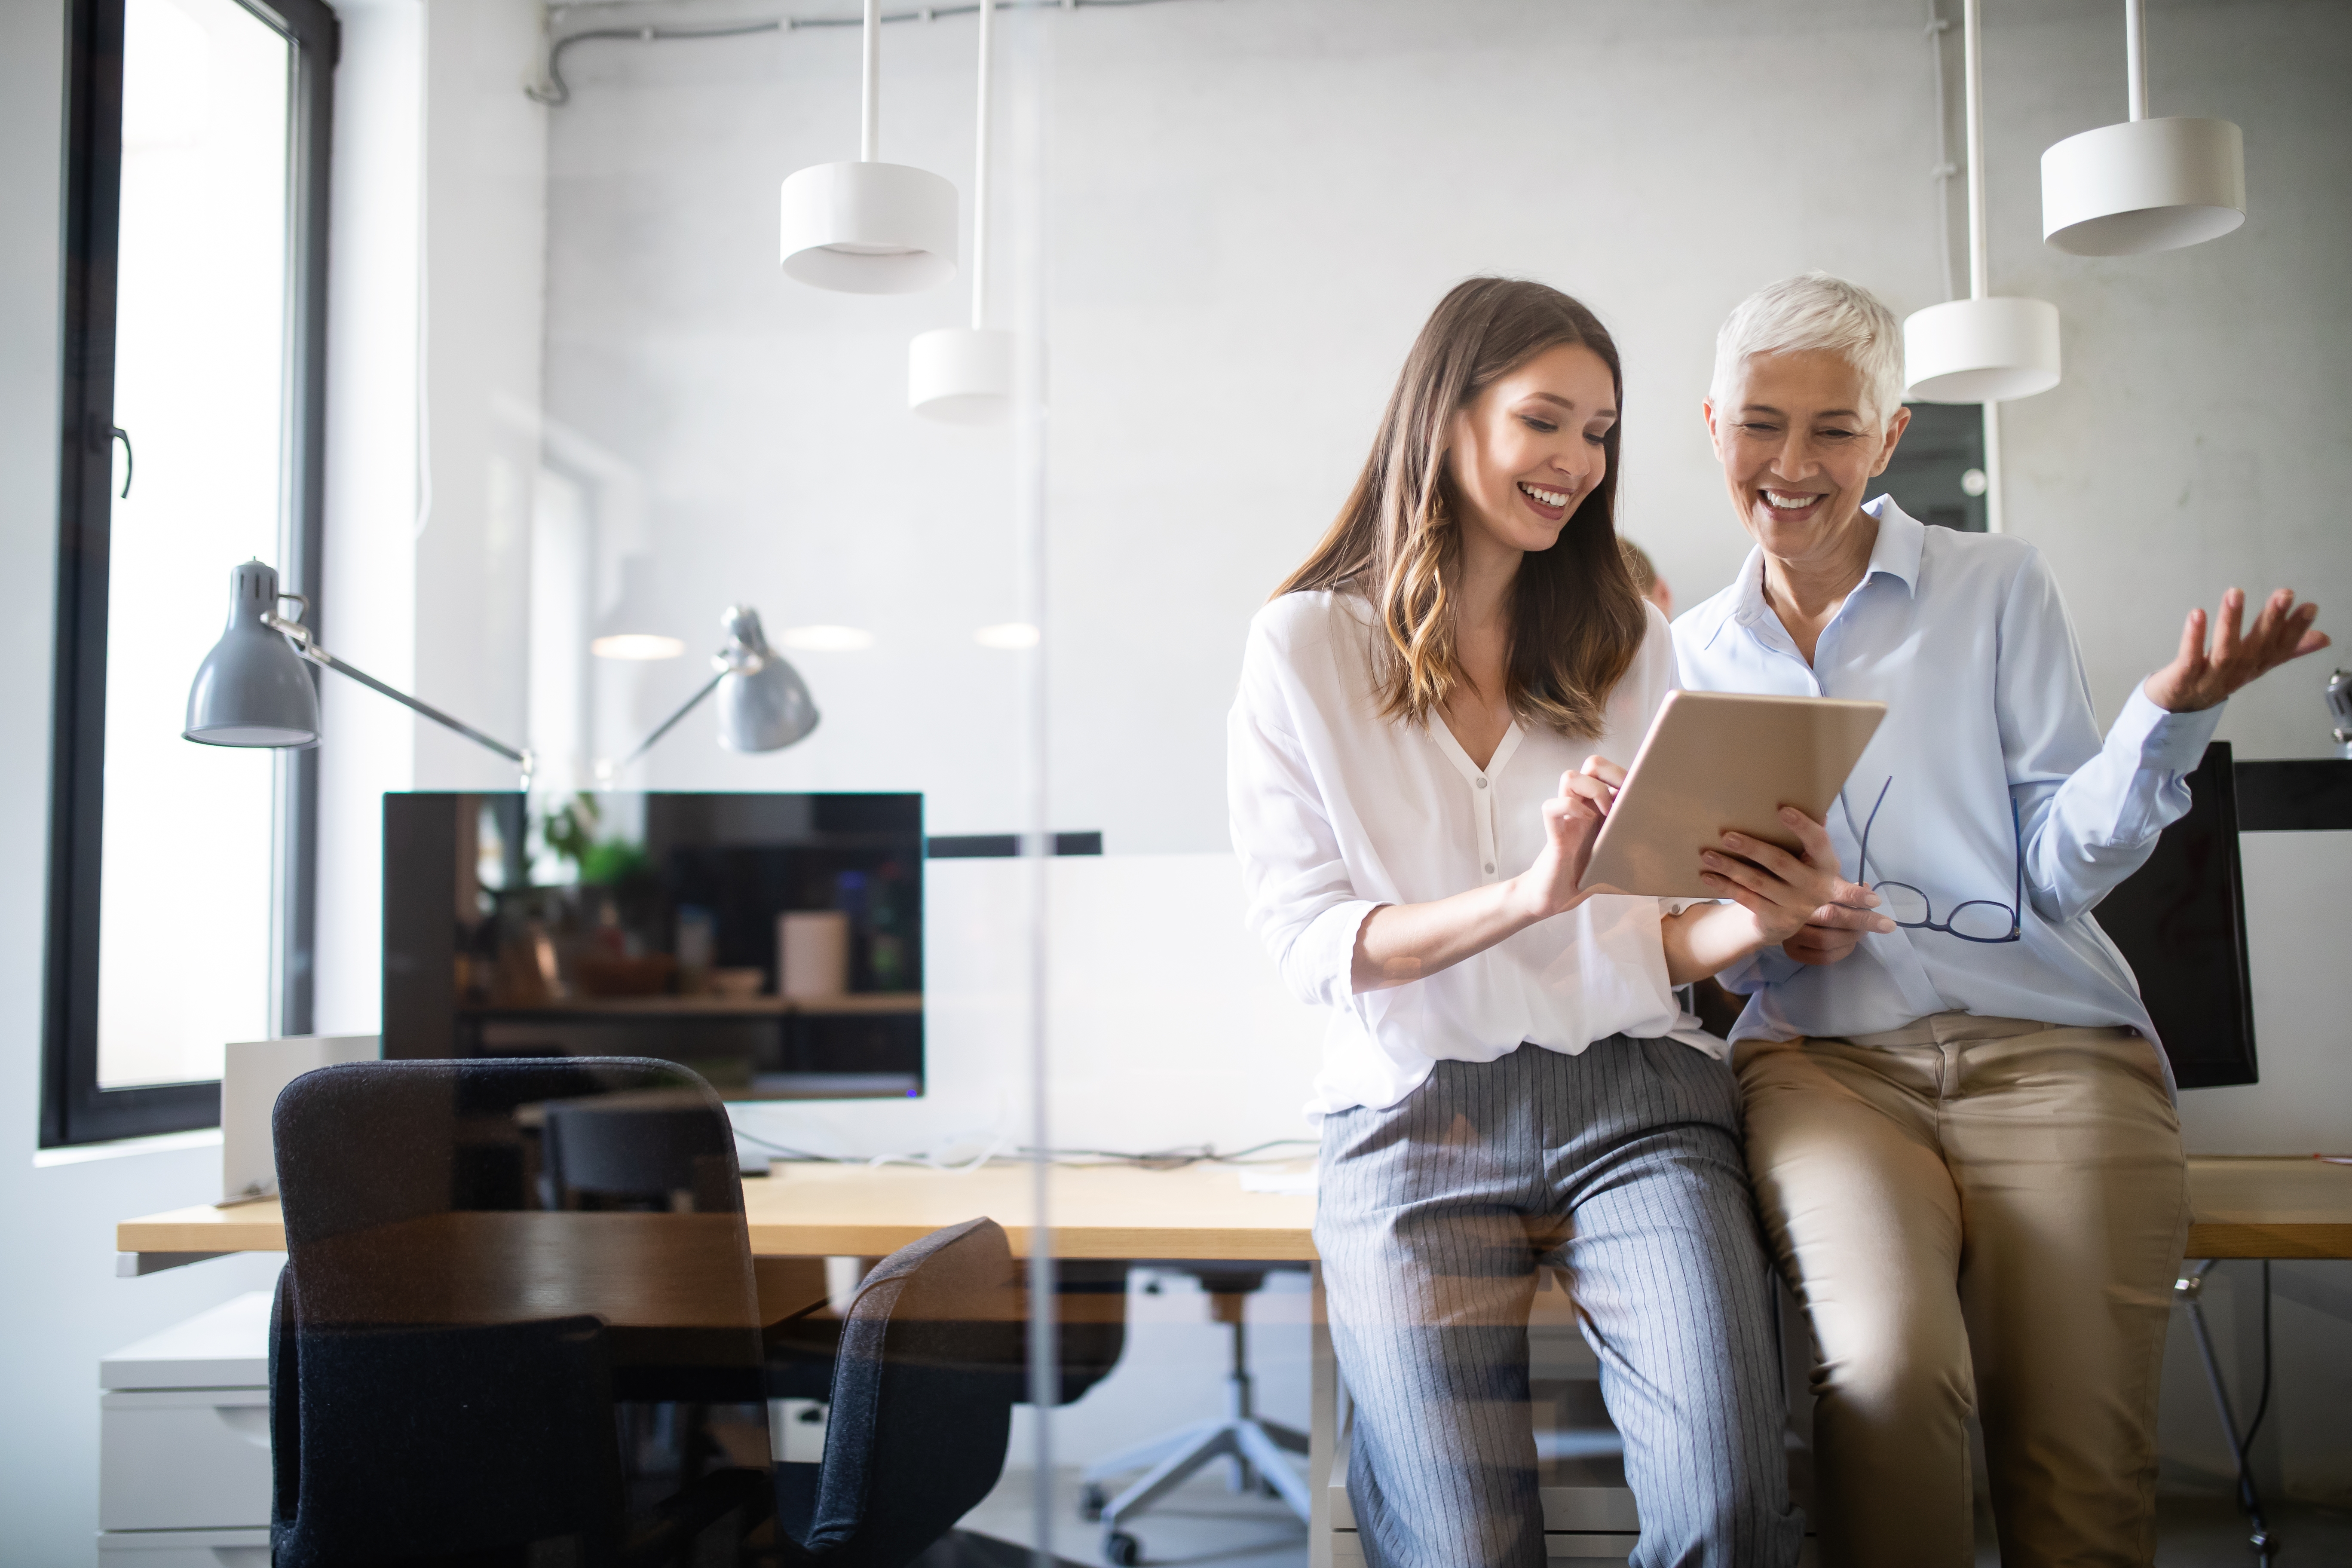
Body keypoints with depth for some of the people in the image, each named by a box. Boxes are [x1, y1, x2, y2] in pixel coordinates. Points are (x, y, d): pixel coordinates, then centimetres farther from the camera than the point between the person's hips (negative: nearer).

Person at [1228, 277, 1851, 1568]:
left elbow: (1664, 938, 13)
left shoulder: (1630, 641, 15)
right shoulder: (1304, 647, 6)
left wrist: (1758, 918, -11)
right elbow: (1308, 940, -3)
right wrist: (1531, 892, -18)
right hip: (1413, 1118, -2)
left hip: (1634, 1092, 2)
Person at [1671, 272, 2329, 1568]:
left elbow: (2063, 866, 3)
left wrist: (2169, 715, -12)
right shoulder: (1694, 653, 15)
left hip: (2048, 1041, 0)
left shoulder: (1999, 588, 9)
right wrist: (1767, 933, -5)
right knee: (1892, 1371, -30)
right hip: (1821, 1052, 1)